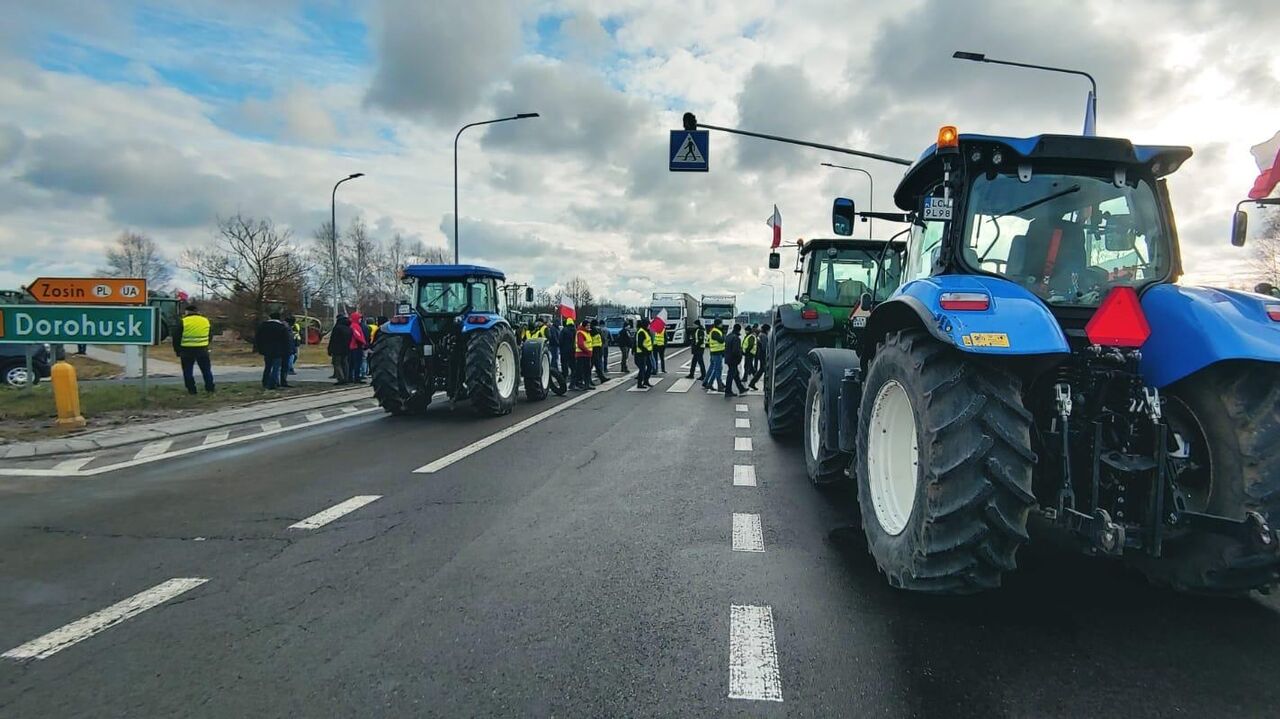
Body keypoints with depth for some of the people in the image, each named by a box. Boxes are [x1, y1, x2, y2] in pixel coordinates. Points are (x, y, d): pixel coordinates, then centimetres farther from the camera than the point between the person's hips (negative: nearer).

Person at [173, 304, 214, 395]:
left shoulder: (183, 322, -6)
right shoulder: (206, 320, 7)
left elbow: (176, 337, -3)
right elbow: (210, 336, 16)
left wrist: (177, 350, 7)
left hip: (187, 350, -3)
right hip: (202, 350, 3)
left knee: (188, 371, 7)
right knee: (206, 370, 12)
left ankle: (191, 390, 6)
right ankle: (210, 388, 12)